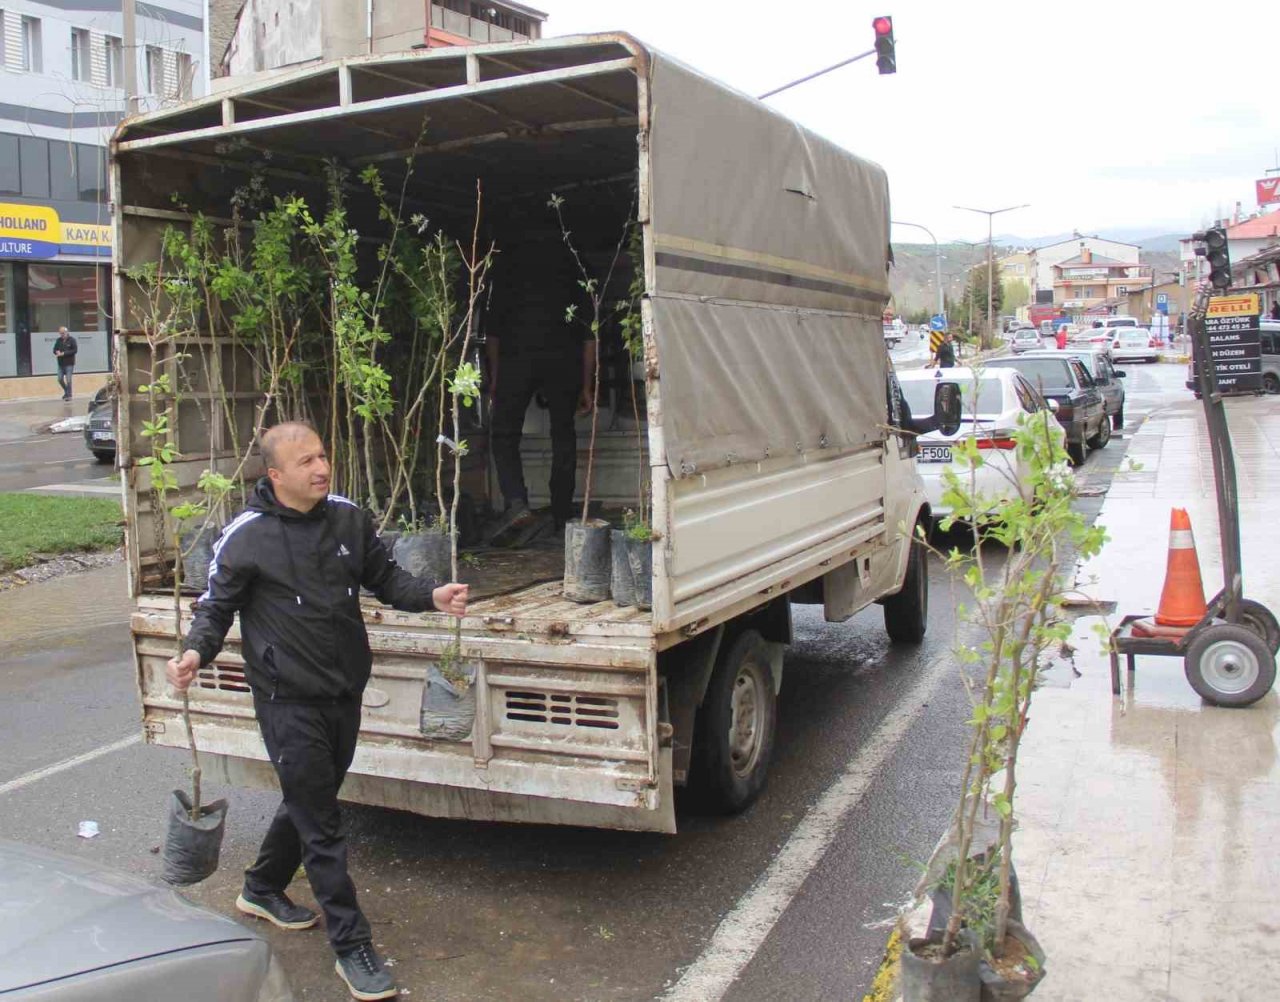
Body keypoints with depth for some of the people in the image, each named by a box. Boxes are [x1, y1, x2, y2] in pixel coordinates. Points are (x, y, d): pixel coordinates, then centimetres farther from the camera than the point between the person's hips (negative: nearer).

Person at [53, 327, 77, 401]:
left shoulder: (72, 340, -5)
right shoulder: (58, 340, 9)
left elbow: (74, 350, -11)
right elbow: (54, 349, 14)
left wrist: (64, 353, -18)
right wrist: (57, 352, -11)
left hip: (69, 364, -5)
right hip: (60, 364, 5)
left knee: (68, 380, -7)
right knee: (60, 379, 5)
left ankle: (69, 395, 2)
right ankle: (66, 392, 25)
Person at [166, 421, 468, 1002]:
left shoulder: (349, 518, 3)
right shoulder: (247, 535, -11)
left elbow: (383, 577, 12)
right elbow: (216, 605, -4)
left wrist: (431, 597, -5)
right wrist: (196, 652, -23)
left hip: (345, 693, 6)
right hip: (289, 701, -6)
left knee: (310, 801, 23)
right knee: (322, 827, -3)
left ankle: (262, 890, 47)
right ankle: (352, 946, 8)